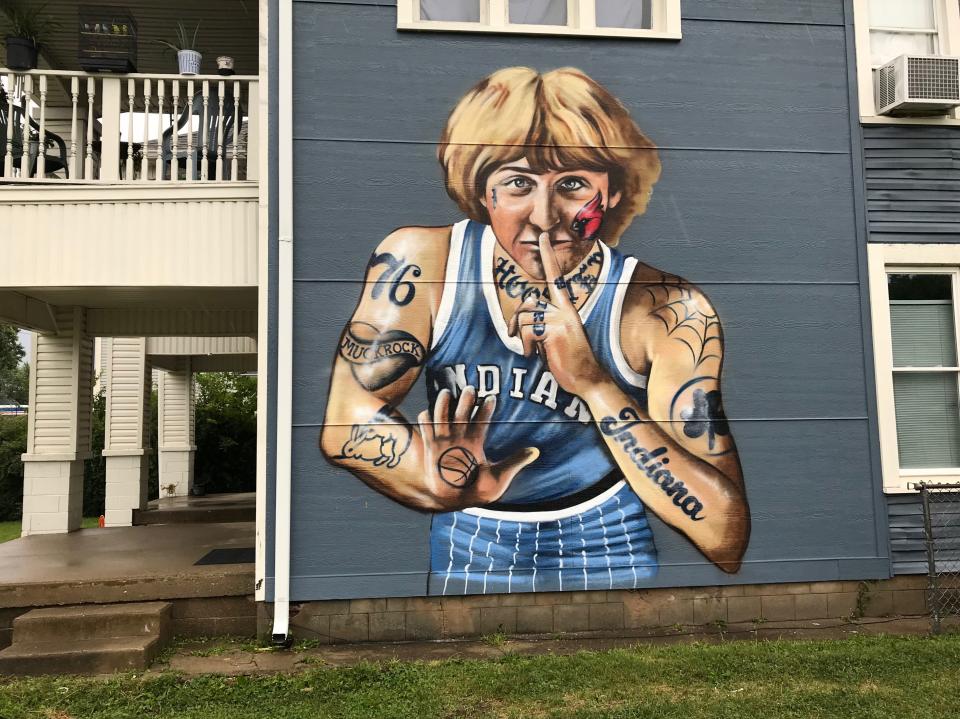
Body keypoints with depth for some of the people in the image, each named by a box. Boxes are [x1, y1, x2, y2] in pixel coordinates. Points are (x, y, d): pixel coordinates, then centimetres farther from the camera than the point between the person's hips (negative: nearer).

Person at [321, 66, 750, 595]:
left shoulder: (671, 314, -17)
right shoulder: (421, 264, -13)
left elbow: (726, 536, -22)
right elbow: (348, 422, -15)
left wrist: (593, 383, -29)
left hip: (613, 566, 0)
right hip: (463, 566, 1)